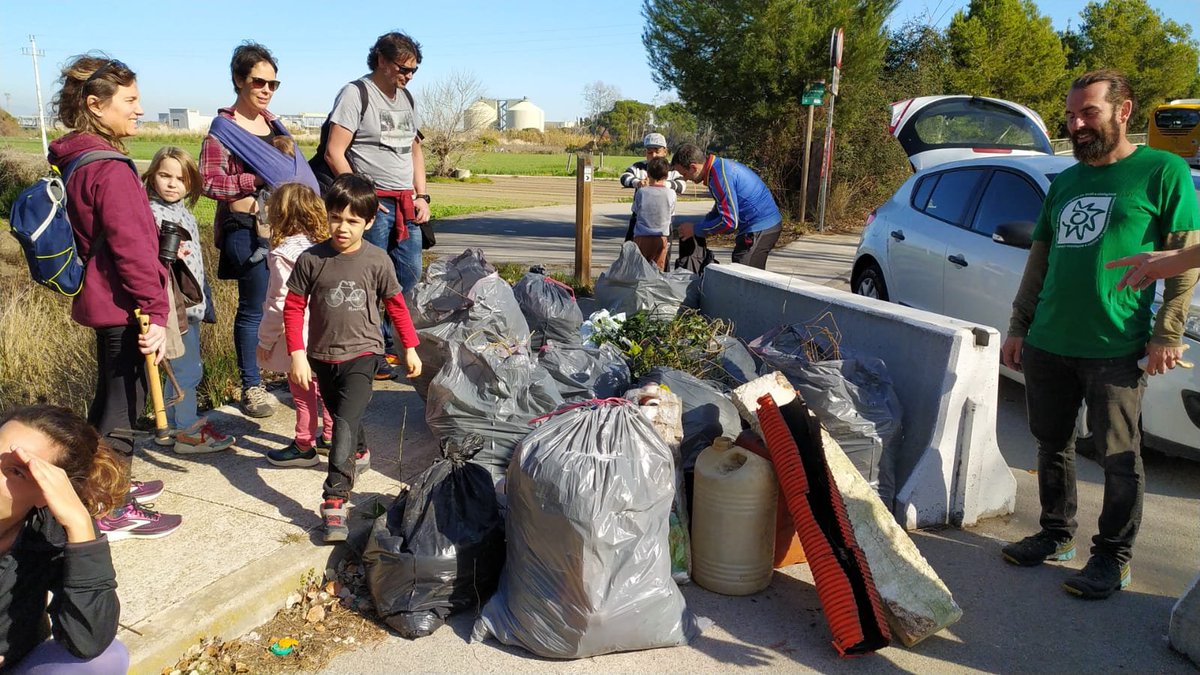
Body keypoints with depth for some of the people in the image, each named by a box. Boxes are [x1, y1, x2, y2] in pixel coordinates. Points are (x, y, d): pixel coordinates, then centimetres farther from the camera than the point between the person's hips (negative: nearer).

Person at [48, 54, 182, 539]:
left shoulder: (73, 160, 9)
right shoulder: (109, 169, -21)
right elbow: (131, 247, -24)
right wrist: (156, 312, -23)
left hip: (99, 299, 10)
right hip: (122, 306, -10)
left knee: (110, 396, 22)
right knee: (124, 405, 1)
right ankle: (113, 513, 12)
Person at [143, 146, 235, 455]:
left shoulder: (185, 213, 13)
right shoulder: (153, 213, -14)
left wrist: (204, 300, 23)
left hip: (191, 304, 9)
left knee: (180, 368, 17)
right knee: (188, 370, -2)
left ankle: (171, 427, 29)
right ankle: (187, 432, 10)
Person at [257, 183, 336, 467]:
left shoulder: (283, 254, -20)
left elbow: (281, 304, -20)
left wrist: (265, 340, -8)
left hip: (297, 338, -7)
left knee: (302, 393, 6)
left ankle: (304, 447, 19)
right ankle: (329, 437, 33)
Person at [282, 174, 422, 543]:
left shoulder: (377, 260, -8)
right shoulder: (311, 260, -8)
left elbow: (395, 304, 3)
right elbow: (293, 307, -3)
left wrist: (410, 348, 7)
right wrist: (297, 355, -9)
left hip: (362, 353, -3)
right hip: (323, 356, 3)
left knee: (346, 421, -17)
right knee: (341, 416, 23)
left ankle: (334, 499, -17)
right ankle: (359, 452, 54)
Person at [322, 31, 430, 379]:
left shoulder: (406, 98, 17)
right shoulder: (355, 93, -6)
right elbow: (334, 153, -11)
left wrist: (421, 196, 12)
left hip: (406, 203, 7)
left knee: (410, 274, 9)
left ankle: (391, 344, 23)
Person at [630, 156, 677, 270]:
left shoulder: (641, 192, -11)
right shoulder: (671, 193, -8)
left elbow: (636, 210, 4)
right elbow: (671, 213, 7)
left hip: (642, 237, -1)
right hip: (661, 238, 1)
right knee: (658, 269, 9)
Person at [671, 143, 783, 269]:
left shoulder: (721, 176, -23)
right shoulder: (720, 164, 9)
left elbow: (729, 221, -23)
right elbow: (722, 208, 20)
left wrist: (695, 229, -13)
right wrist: (700, 226, 9)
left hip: (759, 229, -10)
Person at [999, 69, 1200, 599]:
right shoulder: (1065, 182, 15)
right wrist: (1019, 327, 15)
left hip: (1115, 350, -6)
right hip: (1047, 346, 6)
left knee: (1118, 457, 3)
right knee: (1052, 446, 14)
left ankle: (1112, 558, 15)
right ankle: (1056, 536, 28)